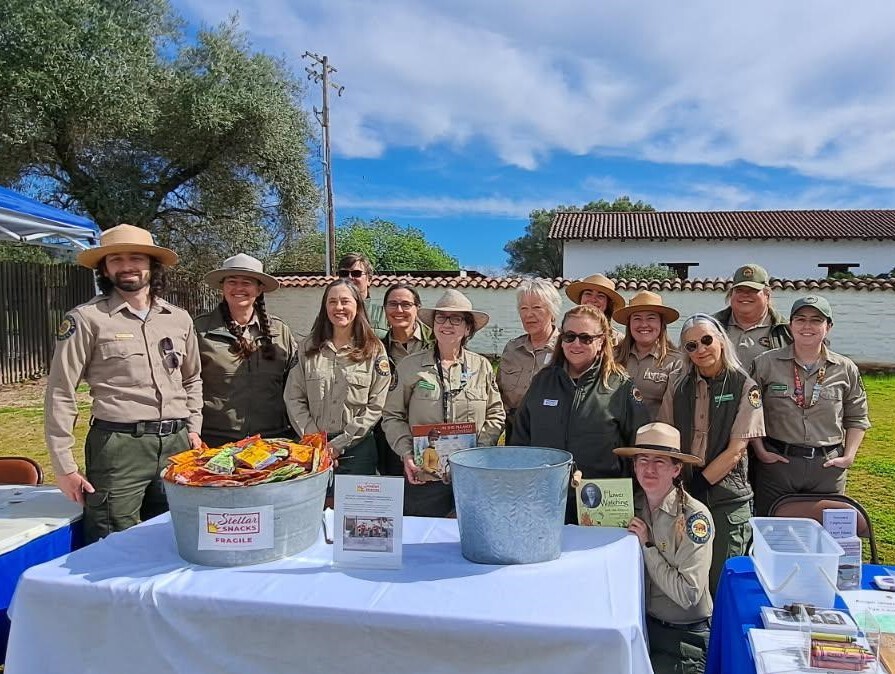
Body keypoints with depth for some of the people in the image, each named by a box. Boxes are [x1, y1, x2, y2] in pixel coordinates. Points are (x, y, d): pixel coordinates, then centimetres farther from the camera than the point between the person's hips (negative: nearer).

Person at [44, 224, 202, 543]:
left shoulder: (180, 319, 10)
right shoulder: (86, 318, -4)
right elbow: (60, 393, -3)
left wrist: (193, 428, 12)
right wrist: (64, 465, -4)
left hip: (176, 444, 5)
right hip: (118, 446, -4)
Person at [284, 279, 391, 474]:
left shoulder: (374, 350, -2)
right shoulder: (308, 348, 5)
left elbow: (375, 407, -6)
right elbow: (293, 398, 1)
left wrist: (339, 444, -11)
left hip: (357, 449, -1)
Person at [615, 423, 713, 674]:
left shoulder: (695, 516, -17)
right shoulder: (633, 506, -2)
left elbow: (688, 595, -19)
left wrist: (647, 545, -19)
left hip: (684, 635, -4)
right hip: (641, 623, 4)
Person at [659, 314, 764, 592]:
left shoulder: (744, 387, -3)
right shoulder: (679, 386, 6)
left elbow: (736, 450, -8)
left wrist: (698, 484, -13)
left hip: (727, 498, -3)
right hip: (681, 495, 3)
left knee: (721, 582, 4)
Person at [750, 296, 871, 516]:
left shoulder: (846, 370, 4)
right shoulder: (766, 363, -3)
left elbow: (857, 418, 13)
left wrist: (849, 457, 3)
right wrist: (760, 451, -5)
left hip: (828, 467, 2)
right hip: (776, 462, -1)